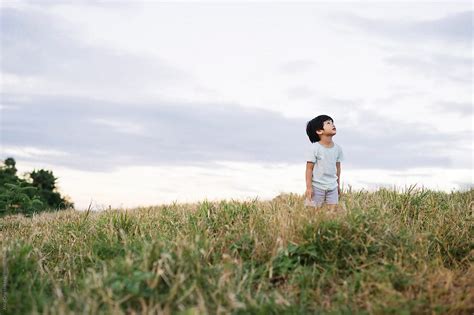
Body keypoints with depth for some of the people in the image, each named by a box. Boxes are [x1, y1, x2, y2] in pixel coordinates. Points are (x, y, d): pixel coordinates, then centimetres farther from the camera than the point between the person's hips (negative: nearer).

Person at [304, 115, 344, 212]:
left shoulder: (337, 148, 3)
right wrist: (309, 187, -15)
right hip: (317, 186, -5)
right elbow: (309, 168, -12)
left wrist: (338, 184, 17)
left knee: (333, 210, 3)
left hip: (332, 187, 5)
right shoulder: (314, 148, -13)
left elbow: (337, 167, 13)